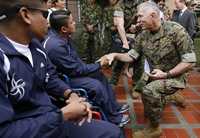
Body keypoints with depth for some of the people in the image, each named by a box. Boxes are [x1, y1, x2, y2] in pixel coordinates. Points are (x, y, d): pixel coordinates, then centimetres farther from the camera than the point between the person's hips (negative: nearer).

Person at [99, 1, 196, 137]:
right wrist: (115, 55, -16)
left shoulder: (175, 30, -21)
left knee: (149, 91, -30)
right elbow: (132, 56, 1)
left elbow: (190, 61, -21)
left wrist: (166, 74, -24)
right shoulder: (143, 36, -4)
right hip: (154, 76, 7)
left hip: (174, 77, -7)